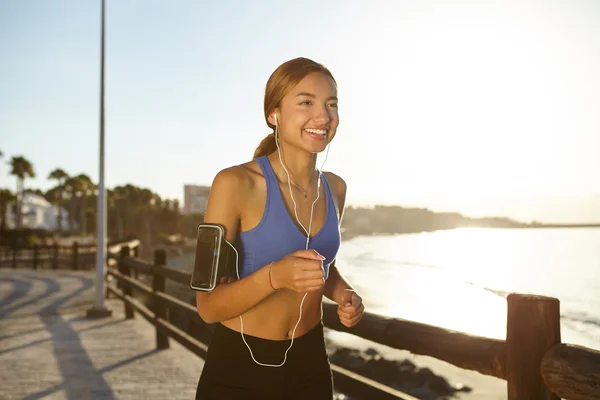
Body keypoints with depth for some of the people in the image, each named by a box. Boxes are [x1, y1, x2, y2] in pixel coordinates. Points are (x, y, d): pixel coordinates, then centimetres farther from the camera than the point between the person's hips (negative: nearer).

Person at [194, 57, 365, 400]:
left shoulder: (335, 188, -2)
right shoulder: (235, 183, -19)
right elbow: (208, 307, -17)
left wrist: (345, 294, -6)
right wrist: (274, 276, -33)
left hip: (311, 364, 5)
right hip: (239, 369, -4)